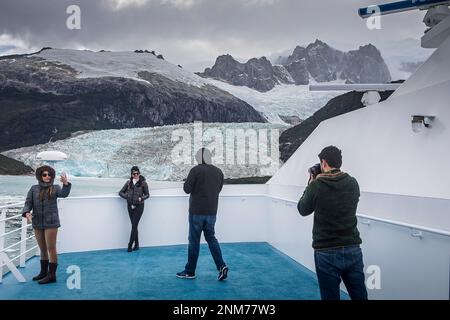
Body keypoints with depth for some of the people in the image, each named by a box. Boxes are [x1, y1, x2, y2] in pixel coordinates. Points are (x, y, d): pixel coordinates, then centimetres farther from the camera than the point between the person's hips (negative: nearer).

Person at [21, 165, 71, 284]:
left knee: (51, 248, -3)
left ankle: (52, 275, 3)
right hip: (37, 223, 4)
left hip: (51, 223, -4)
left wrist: (65, 183, -41)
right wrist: (27, 213, -20)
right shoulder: (34, 189, 6)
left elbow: (64, 193, -21)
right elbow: (28, 203, 1)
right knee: (42, 249, 15)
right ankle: (44, 272, 29)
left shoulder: (55, 188, -1)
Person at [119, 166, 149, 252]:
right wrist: (126, 196, -6)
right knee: (134, 225, 8)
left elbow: (147, 195, 3)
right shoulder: (128, 182, 6)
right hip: (130, 206, 4)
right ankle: (136, 245, 16)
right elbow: (120, 192, 10)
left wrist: (141, 198, -16)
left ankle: (130, 245, 0)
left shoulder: (143, 183, -3)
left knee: (134, 225, -7)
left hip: (139, 206, -4)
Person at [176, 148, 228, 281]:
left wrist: (188, 181, 7)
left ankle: (190, 271, 13)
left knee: (194, 241, 4)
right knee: (211, 238, 15)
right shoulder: (218, 172, 7)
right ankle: (221, 266, 2)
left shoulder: (196, 170, -12)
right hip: (212, 211, 5)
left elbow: (187, 189, -12)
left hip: (197, 211, -5)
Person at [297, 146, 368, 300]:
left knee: (331, 296, 9)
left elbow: (303, 210, 4)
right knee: (360, 296, 13)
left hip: (326, 253, -3)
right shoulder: (353, 183, 0)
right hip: (353, 250, 4)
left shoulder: (316, 186, -11)